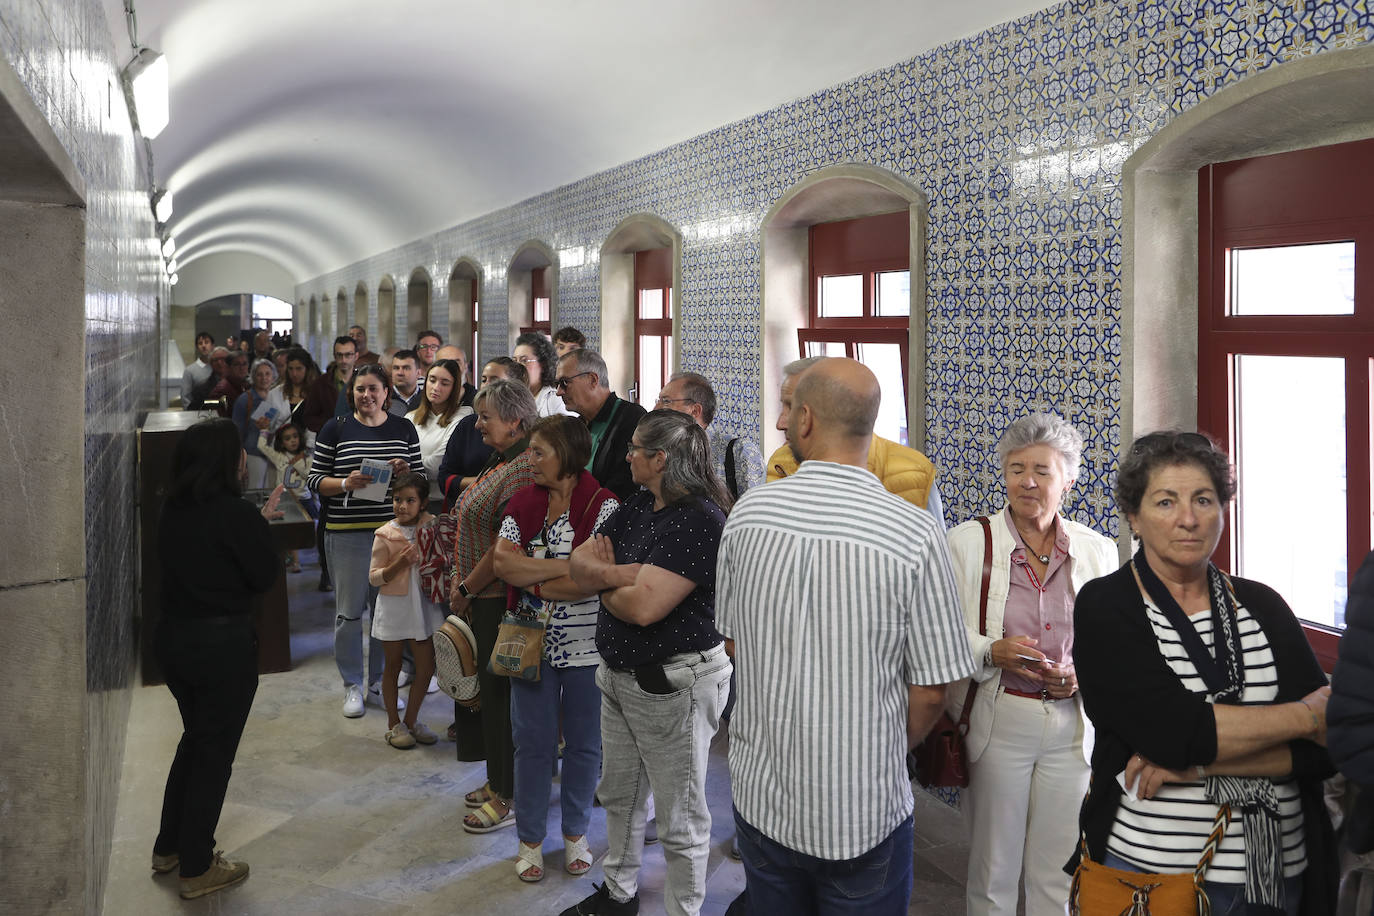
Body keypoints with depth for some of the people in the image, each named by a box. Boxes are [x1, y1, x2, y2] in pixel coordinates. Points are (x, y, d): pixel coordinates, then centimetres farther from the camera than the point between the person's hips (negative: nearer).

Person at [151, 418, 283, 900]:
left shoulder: (173, 510, 2)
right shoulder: (236, 514, -20)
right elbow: (264, 576, -12)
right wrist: (263, 524, 0)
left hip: (173, 637, 7)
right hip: (223, 643, -7)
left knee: (194, 739, 24)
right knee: (215, 752, 7)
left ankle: (168, 848, 35)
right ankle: (197, 869, 18)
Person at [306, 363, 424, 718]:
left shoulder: (404, 429, 10)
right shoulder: (335, 429, 3)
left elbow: (421, 478, 13)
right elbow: (315, 480, 2)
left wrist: (405, 472, -9)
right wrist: (345, 483, -16)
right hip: (347, 534, -2)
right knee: (349, 611, 2)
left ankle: (382, 680, 22)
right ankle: (352, 685, 17)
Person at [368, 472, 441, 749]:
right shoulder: (385, 535, -8)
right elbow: (374, 578, -7)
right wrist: (399, 563, -21)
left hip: (422, 604, 3)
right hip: (393, 606, -3)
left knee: (426, 667, 6)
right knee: (393, 666, 9)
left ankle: (411, 720, 24)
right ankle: (393, 723, 23)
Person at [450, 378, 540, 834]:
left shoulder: (523, 468, -21)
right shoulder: (498, 462, 13)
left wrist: (465, 587, -14)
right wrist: (463, 581, 12)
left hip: (503, 598, -10)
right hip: (485, 597, 10)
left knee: (502, 694, 0)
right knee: (493, 689, 18)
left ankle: (510, 797, 14)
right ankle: (499, 782, 32)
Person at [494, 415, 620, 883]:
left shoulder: (603, 506, -11)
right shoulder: (523, 502, 4)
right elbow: (502, 561, -8)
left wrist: (536, 583, -12)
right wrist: (566, 567, -17)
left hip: (585, 645, -3)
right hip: (533, 642, 3)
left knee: (584, 742, 11)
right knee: (533, 740, 11)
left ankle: (575, 832, 31)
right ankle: (531, 839, 26)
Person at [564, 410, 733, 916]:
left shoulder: (700, 519, -22)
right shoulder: (636, 507, 6)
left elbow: (644, 606, -28)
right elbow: (579, 563, 1)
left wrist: (603, 580, -8)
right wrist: (626, 574, -18)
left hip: (672, 684, -9)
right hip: (619, 674, 9)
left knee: (680, 819, 7)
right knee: (619, 794, 24)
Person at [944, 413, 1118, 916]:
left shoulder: (1097, 550, 5)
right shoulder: (968, 541, -3)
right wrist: (993, 652, -21)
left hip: (1072, 726, 2)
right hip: (997, 722, -2)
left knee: (1058, 873, 13)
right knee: (992, 872, 9)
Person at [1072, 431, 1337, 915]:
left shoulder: (1262, 606, 2)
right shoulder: (1104, 605, -9)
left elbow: (1324, 748, -6)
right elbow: (1169, 728, -21)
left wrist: (1199, 761, -19)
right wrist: (1305, 715, -11)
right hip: (1150, 869, -3)